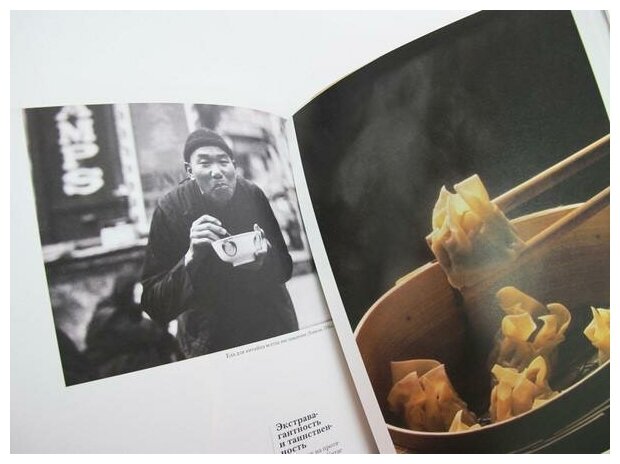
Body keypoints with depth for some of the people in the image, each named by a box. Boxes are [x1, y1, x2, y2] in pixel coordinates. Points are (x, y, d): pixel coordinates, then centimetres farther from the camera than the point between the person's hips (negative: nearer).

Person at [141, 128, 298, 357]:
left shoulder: (253, 195, -13)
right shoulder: (170, 209, -19)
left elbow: (285, 269, -5)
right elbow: (154, 306, -21)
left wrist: (264, 259, -27)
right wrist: (191, 256, -36)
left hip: (271, 321, 3)